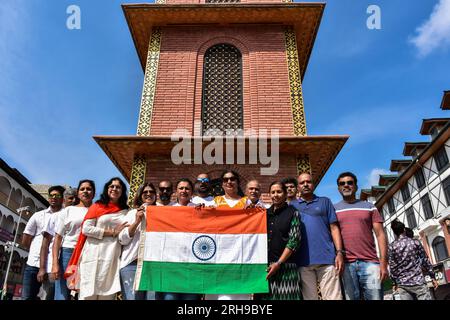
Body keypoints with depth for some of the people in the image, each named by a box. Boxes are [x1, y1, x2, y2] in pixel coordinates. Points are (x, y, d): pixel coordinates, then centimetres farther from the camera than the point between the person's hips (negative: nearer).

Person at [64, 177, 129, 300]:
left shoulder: (126, 211, 10)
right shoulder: (97, 206, 5)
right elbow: (86, 229, -6)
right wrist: (112, 232, -7)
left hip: (112, 258, 2)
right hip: (94, 256, -2)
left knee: (108, 294, 4)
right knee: (89, 294, 2)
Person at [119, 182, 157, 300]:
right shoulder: (132, 213, 13)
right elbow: (122, 239, 5)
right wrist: (137, 222, -6)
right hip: (133, 263, -1)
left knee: (154, 296, -5)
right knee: (132, 297, -3)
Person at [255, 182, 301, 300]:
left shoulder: (292, 213, 2)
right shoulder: (265, 213, 13)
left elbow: (294, 240, -6)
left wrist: (278, 263, -11)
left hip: (285, 266, -4)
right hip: (264, 266, 4)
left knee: (285, 295, -3)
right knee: (265, 296, 6)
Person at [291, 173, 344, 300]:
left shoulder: (325, 201, 14)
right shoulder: (292, 205, 15)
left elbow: (334, 228, 8)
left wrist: (339, 252, -3)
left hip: (326, 258, -1)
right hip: (303, 260, 1)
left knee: (333, 297, -1)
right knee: (309, 297, 7)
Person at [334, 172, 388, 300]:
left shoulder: (369, 207, 13)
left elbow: (380, 235, 8)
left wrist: (383, 263, -2)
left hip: (370, 263, 1)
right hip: (345, 264, 0)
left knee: (375, 297, -3)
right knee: (350, 297, 0)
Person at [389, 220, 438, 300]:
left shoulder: (391, 247, 0)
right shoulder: (415, 242, 1)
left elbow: (392, 267, -1)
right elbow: (425, 261, 4)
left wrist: (395, 283, 7)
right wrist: (433, 277, 12)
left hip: (402, 284, 1)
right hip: (418, 281, -1)